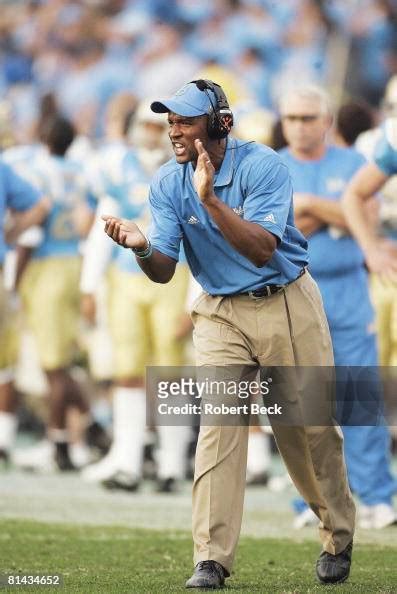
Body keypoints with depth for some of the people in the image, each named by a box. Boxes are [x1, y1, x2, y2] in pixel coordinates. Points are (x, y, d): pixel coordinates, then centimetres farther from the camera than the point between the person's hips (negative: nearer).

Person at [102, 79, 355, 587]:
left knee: (310, 426, 5)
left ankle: (338, 540, 26)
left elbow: (262, 250, -28)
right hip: (220, 313, 2)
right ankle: (211, 560, -14)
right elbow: (164, 270, -10)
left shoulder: (261, 166, -18)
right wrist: (141, 246, -32)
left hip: (287, 303, -2)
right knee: (218, 426, -12)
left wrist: (211, 201, -38)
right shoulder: (168, 183, -5)